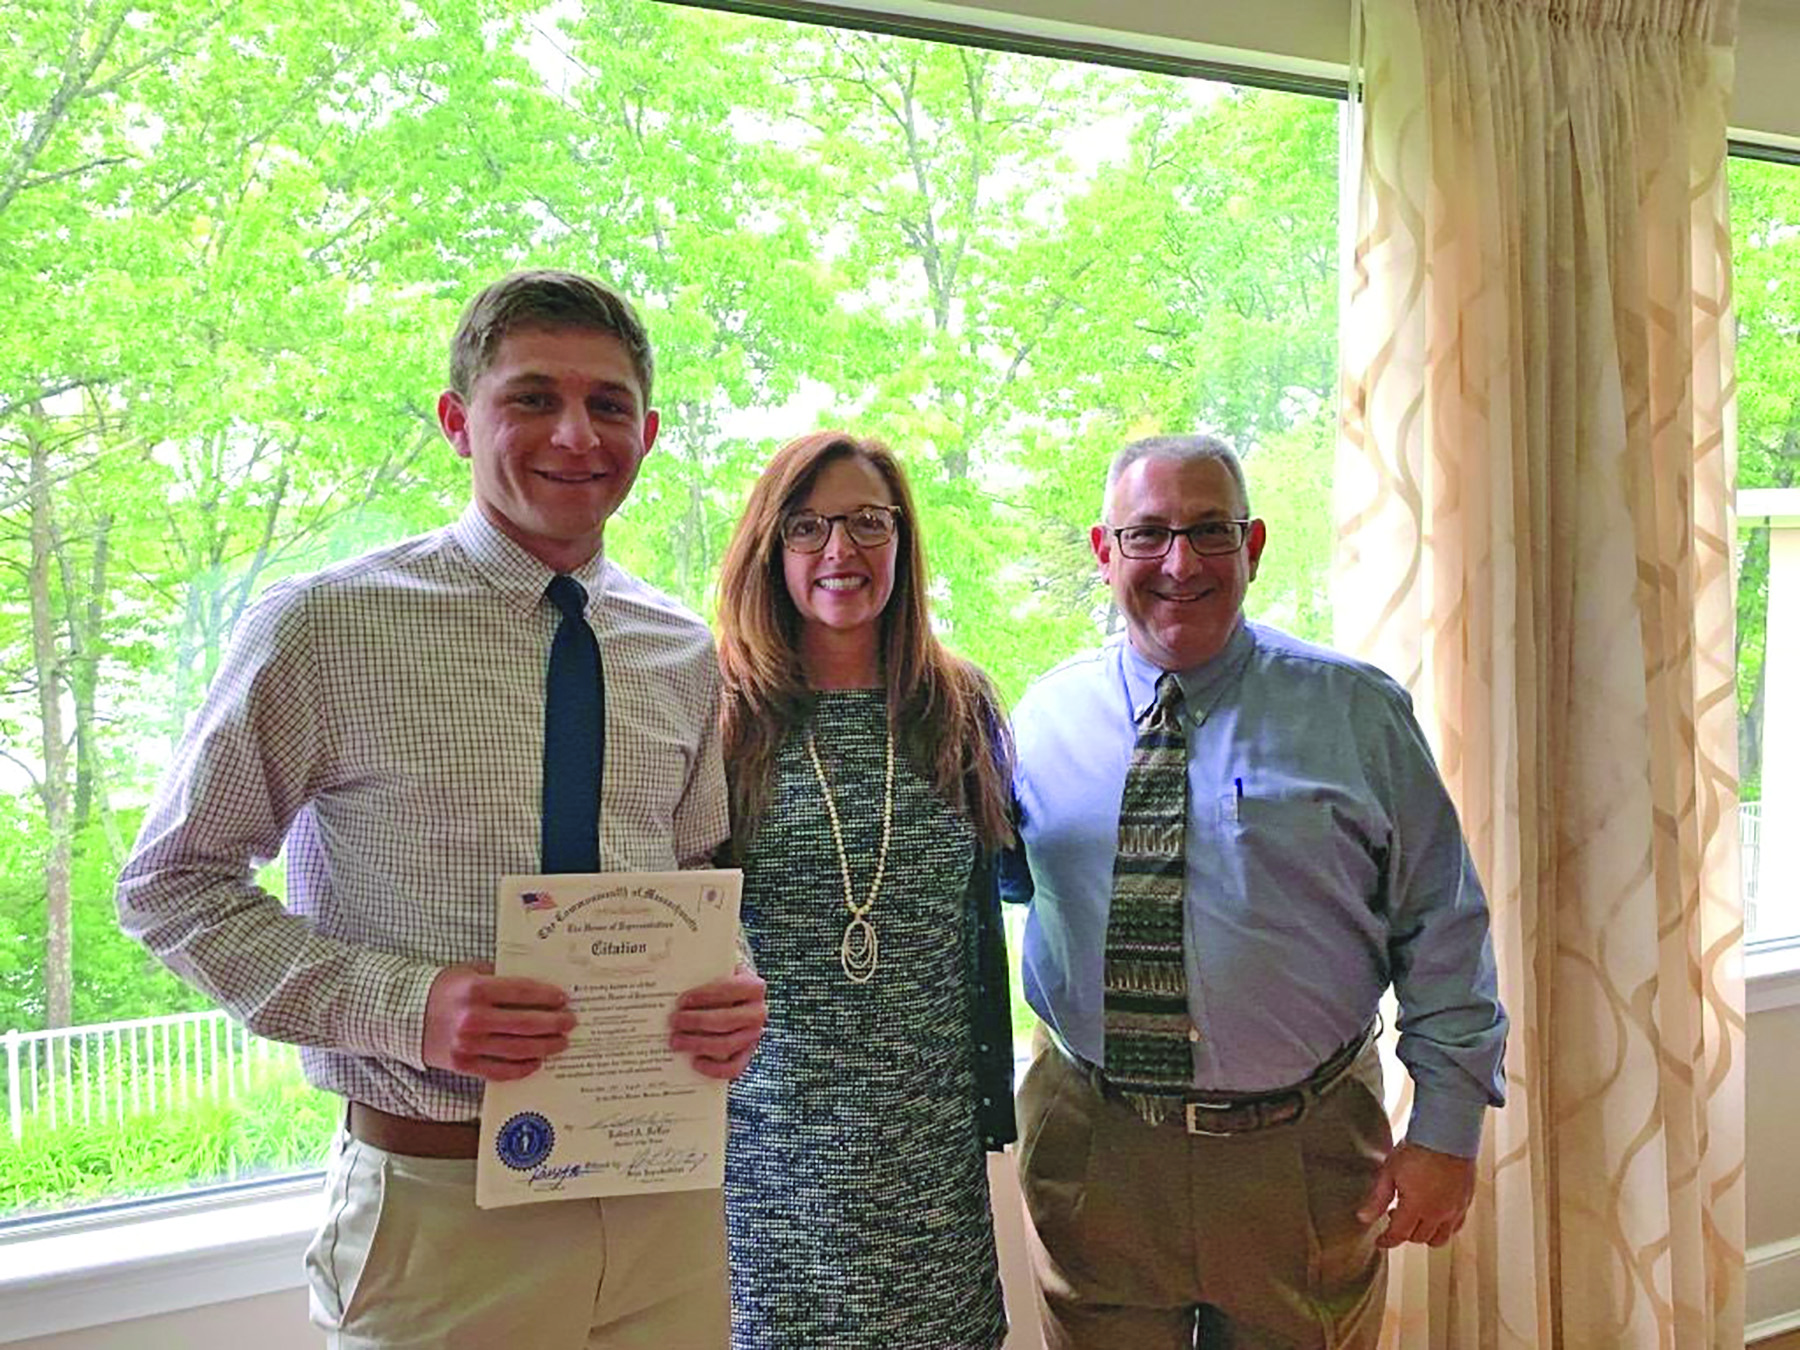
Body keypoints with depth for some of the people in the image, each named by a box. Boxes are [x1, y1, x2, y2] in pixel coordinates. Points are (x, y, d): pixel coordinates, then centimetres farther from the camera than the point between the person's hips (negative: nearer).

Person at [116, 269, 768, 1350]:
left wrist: (731, 996, -8)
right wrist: (400, 1004, -18)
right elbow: (170, 884, -4)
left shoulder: (686, 654, 4)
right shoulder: (325, 627, -9)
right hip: (440, 1210, -3)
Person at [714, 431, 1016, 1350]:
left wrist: (996, 1108, 11)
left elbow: (984, 922, 10)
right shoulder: (722, 715, -4)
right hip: (767, 1144, -2)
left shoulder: (964, 710, 4)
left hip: (930, 1142, 2)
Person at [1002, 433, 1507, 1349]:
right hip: (1089, 1148, 2)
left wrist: (1447, 1128, -4)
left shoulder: (1355, 712, -3)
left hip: (1304, 1163, -1)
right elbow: (1005, 878, 14)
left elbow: (1442, 928, -2)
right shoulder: (1045, 716, 2)